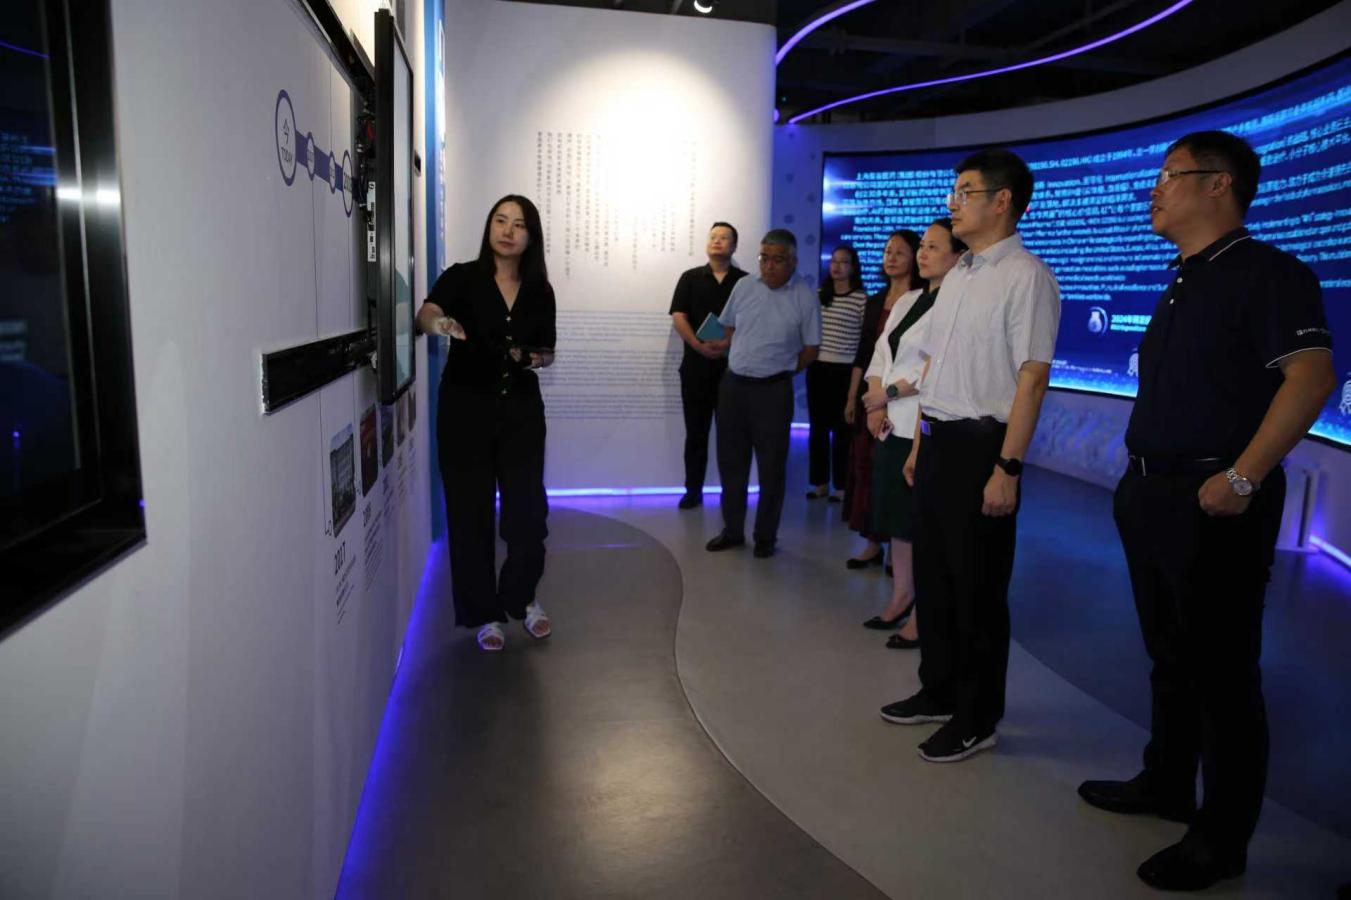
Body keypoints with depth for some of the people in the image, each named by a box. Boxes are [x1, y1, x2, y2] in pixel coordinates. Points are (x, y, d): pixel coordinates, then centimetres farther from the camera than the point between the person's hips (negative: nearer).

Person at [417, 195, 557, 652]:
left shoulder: (540, 291, 6)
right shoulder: (461, 277, -4)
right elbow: (426, 314, -22)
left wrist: (536, 358, -7)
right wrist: (441, 323, -44)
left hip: (521, 410, 3)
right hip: (465, 408, -2)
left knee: (528, 509, 3)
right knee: (471, 511, 3)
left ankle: (521, 596, 29)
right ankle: (483, 613, 20)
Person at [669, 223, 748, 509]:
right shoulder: (690, 278, 8)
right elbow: (678, 318, -1)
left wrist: (728, 343, -19)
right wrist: (699, 346, -17)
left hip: (732, 367, -1)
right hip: (696, 366, 1)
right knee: (695, 431, 5)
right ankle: (693, 490, 13)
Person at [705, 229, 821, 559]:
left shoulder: (805, 298, -7)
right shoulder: (744, 286, 5)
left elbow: (811, 349, -2)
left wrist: (781, 370, -1)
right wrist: (738, 362, 10)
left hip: (773, 391, -4)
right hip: (733, 384, 4)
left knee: (771, 466, 4)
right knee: (730, 460, 11)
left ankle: (765, 536, 17)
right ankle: (732, 530, 25)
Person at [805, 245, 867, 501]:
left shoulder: (861, 299, -6)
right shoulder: (819, 295, 10)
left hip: (845, 371, -5)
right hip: (818, 368, 5)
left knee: (841, 428, 1)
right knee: (817, 427, 9)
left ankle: (841, 486, 12)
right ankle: (820, 482, 19)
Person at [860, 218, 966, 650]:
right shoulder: (906, 301, 16)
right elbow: (879, 355, 13)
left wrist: (889, 393, -10)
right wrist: (876, 406, -2)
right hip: (892, 426, 8)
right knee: (897, 514, 14)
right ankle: (901, 598, 27)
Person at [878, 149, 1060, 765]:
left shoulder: (1026, 277, -12)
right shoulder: (956, 276, 14)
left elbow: (1031, 378, -18)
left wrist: (1007, 468, -22)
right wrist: (919, 442, 16)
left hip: (981, 445, -9)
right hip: (936, 440, 9)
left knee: (977, 587, 3)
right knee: (932, 573, 18)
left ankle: (976, 719, 21)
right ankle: (938, 693, 36)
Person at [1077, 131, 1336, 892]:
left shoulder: (1267, 273, -11)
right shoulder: (1182, 283, 15)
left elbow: (1312, 377, -21)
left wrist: (1243, 479, -24)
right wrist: (1141, 473, 15)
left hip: (1212, 502, -9)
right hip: (1153, 494, 9)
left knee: (1222, 671, 2)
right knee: (1171, 654, 19)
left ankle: (1222, 839, 16)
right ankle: (1167, 785, 36)